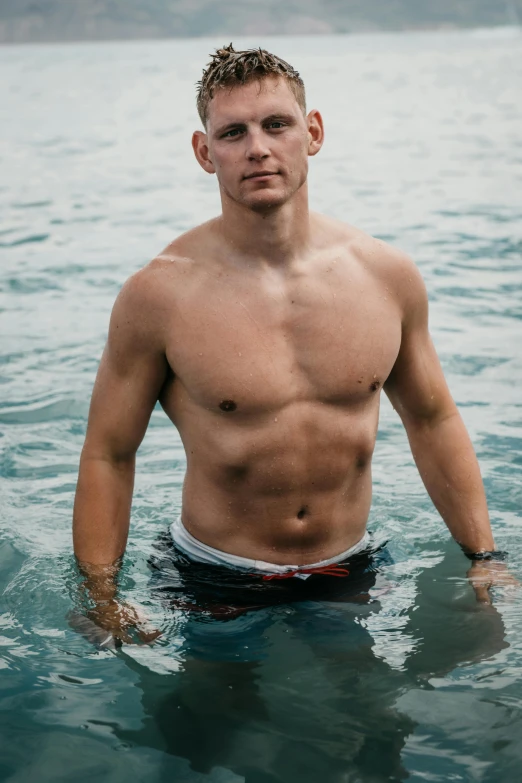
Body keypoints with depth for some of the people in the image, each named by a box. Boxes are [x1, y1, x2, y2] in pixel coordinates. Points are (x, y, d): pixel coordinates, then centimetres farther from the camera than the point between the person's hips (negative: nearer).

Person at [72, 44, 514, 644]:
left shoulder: (387, 276, -6)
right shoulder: (158, 294, -16)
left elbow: (434, 420, 7)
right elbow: (107, 456, -8)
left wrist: (485, 560, 7)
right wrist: (103, 606, -10)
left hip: (352, 573, 3)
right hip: (217, 587, -3)